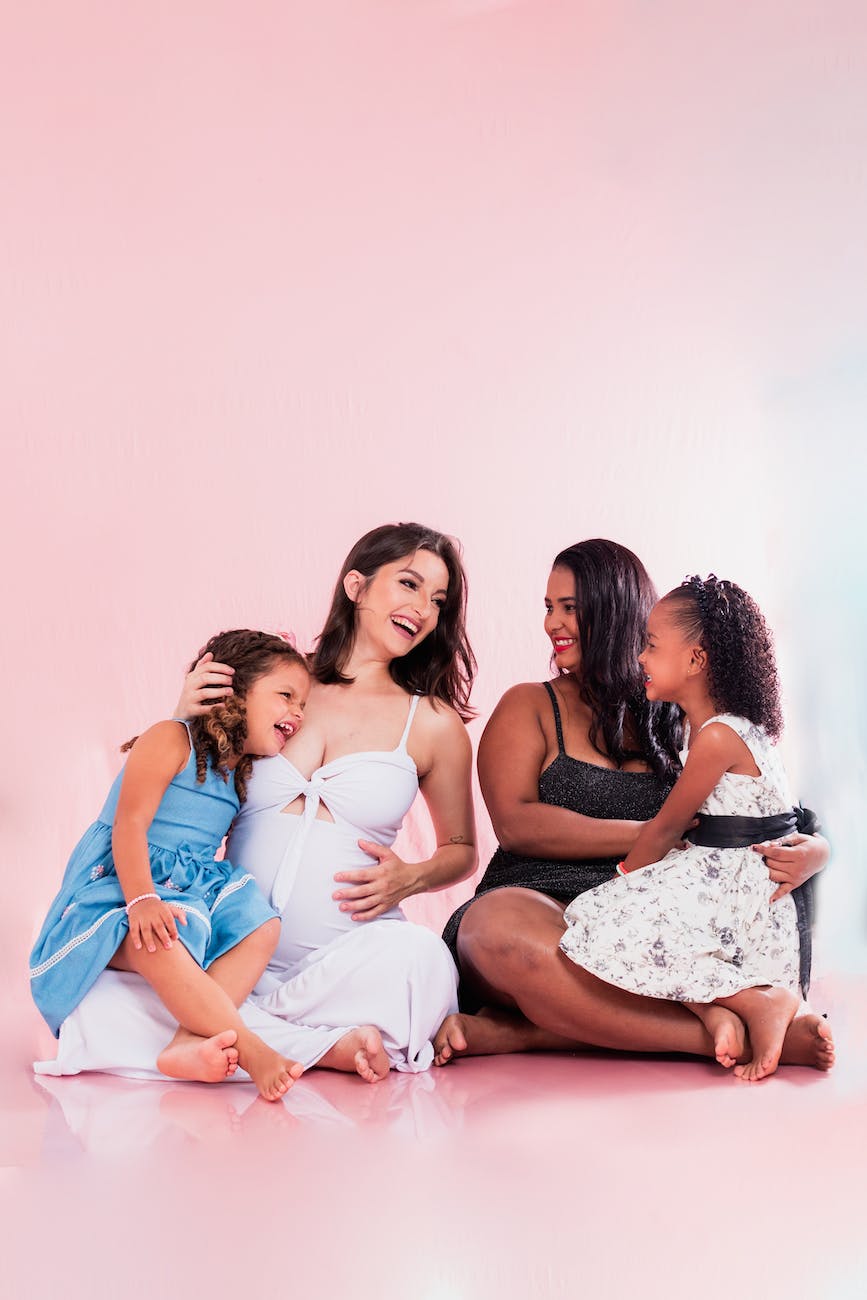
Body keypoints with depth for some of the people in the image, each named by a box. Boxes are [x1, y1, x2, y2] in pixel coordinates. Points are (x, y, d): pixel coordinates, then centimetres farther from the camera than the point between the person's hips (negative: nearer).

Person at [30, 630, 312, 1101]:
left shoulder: (239, 773, 20)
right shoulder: (170, 740, -6)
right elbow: (129, 824, -17)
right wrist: (141, 900, -31)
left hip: (193, 888, 8)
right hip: (118, 886, -8)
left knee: (261, 924, -19)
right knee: (162, 943, -39)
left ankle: (192, 1042, -38)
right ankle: (255, 1054, -44)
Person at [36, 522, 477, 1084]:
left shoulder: (434, 724, 9)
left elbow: (462, 849, 20)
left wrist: (411, 878, -3)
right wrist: (188, 722, -3)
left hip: (350, 961, -1)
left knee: (417, 954, -38)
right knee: (97, 1006, -28)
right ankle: (332, 1045, -27)